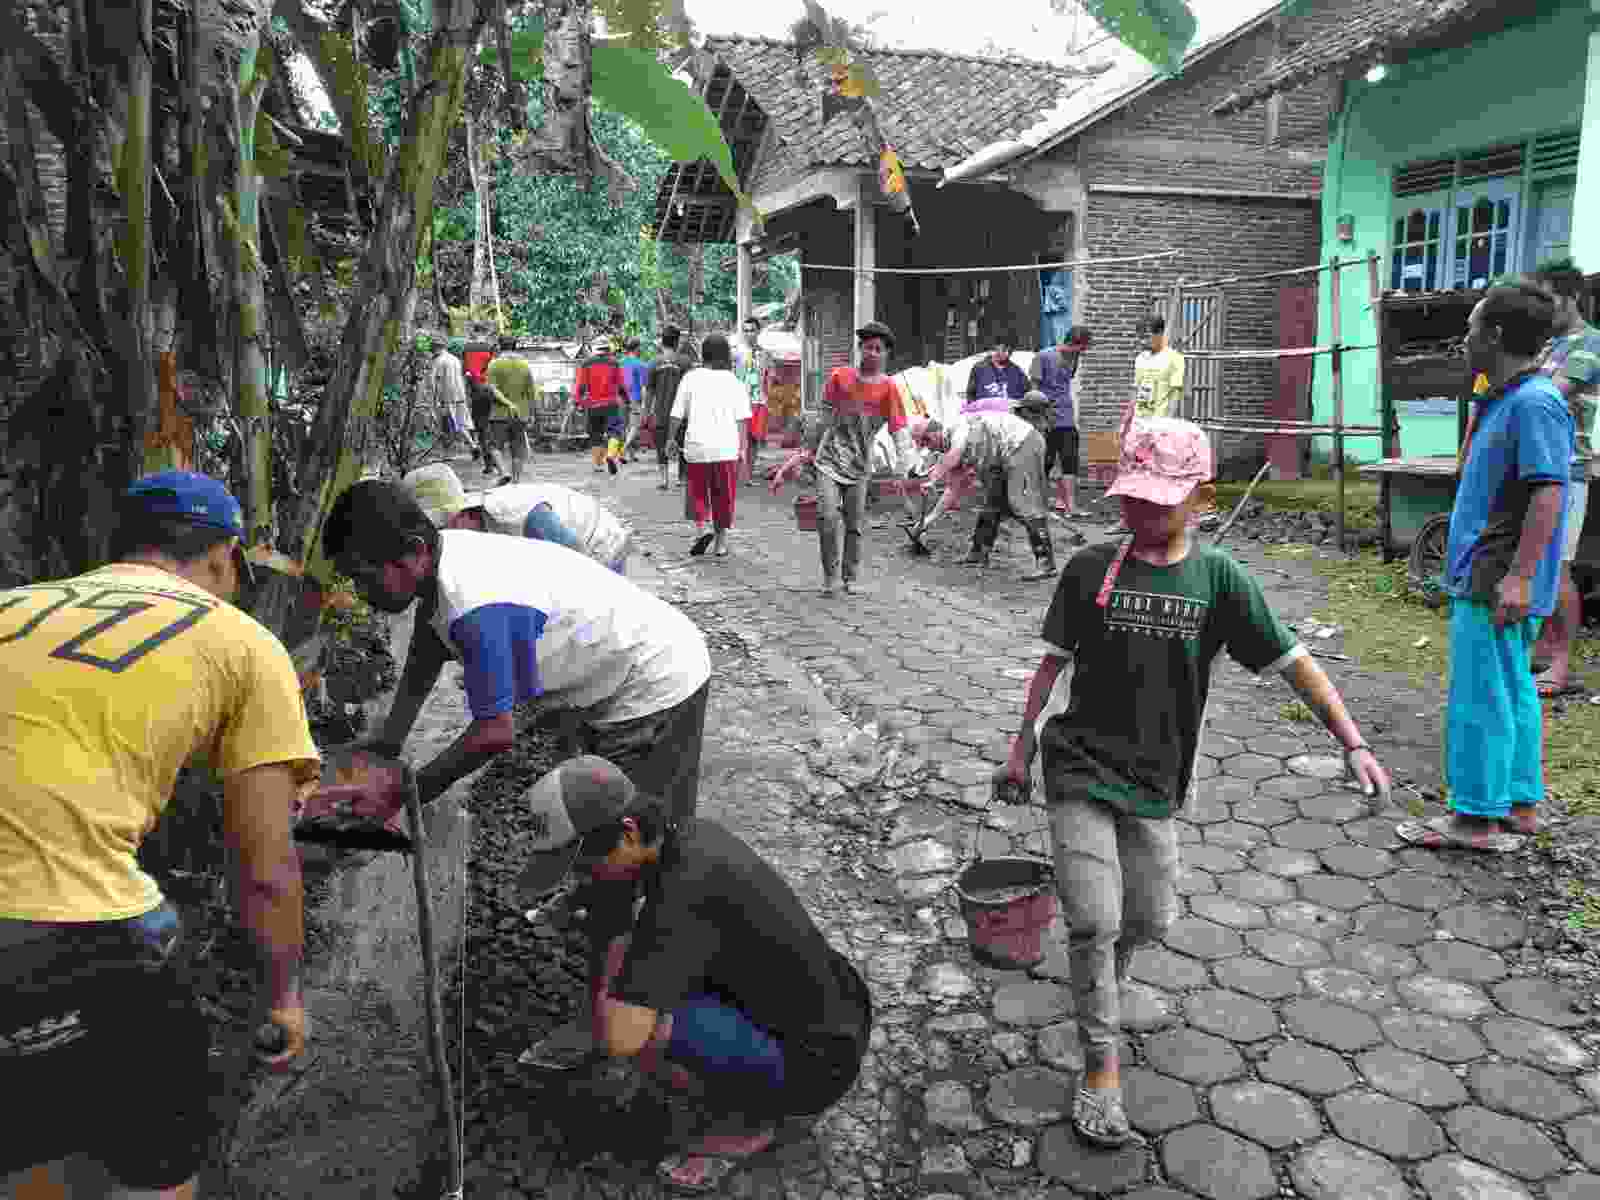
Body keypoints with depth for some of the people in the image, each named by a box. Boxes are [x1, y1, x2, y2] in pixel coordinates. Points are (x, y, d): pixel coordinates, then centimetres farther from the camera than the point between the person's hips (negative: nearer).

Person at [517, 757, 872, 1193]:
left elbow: (621, 1036, -36)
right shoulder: (704, 833, -3)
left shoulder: (681, 895, -30)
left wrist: (609, 965, -14)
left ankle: (746, 1117, 1)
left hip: (811, 1064, -9)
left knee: (634, 1024, -25)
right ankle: (765, 1092, 20)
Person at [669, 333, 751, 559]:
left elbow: (677, 414, 1)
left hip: (697, 445, 0)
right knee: (724, 495, 10)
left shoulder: (691, 378, 1)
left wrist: (670, 438, 12)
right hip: (727, 447, 1)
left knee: (698, 491, 12)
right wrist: (742, 447, 4)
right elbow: (742, 419, -1)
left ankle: (700, 529, -9)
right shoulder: (734, 381, 2)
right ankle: (721, 542, 14)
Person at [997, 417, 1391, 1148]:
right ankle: (1103, 1065, 11)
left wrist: (1352, 742, -11)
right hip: (1081, 767, -2)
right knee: (1094, 924, -8)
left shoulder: (1218, 578, -4)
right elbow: (1055, 658, 5)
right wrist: (1024, 739, 8)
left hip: (1155, 782, 2)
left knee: (1150, 921, 14)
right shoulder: (1090, 569, -5)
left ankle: (1098, 983, 47)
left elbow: (1292, 661, -3)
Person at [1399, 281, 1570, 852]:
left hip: (1496, 582, -10)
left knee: (1479, 700, -3)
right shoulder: (1506, 399, 14)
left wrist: (1518, 576, -26)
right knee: (1513, 694, 16)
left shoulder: (1534, 402, -17)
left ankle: (1476, 818, 7)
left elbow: (1548, 492, -23)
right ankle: (1519, 805, 28)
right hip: (1488, 576, 10)